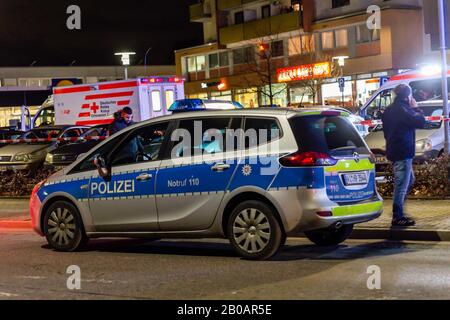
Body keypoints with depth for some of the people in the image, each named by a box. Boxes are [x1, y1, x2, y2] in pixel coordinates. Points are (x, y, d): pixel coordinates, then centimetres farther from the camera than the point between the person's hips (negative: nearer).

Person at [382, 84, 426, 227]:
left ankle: (398, 211, 26)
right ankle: (398, 217, -2)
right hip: (403, 152, -10)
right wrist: (415, 108, -5)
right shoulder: (402, 109, -18)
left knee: (409, 180, 21)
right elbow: (420, 122, -19)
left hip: (394, 149, 10)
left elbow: (386, 130, 23)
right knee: (402, 184, -6)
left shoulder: (390, 109, 14)